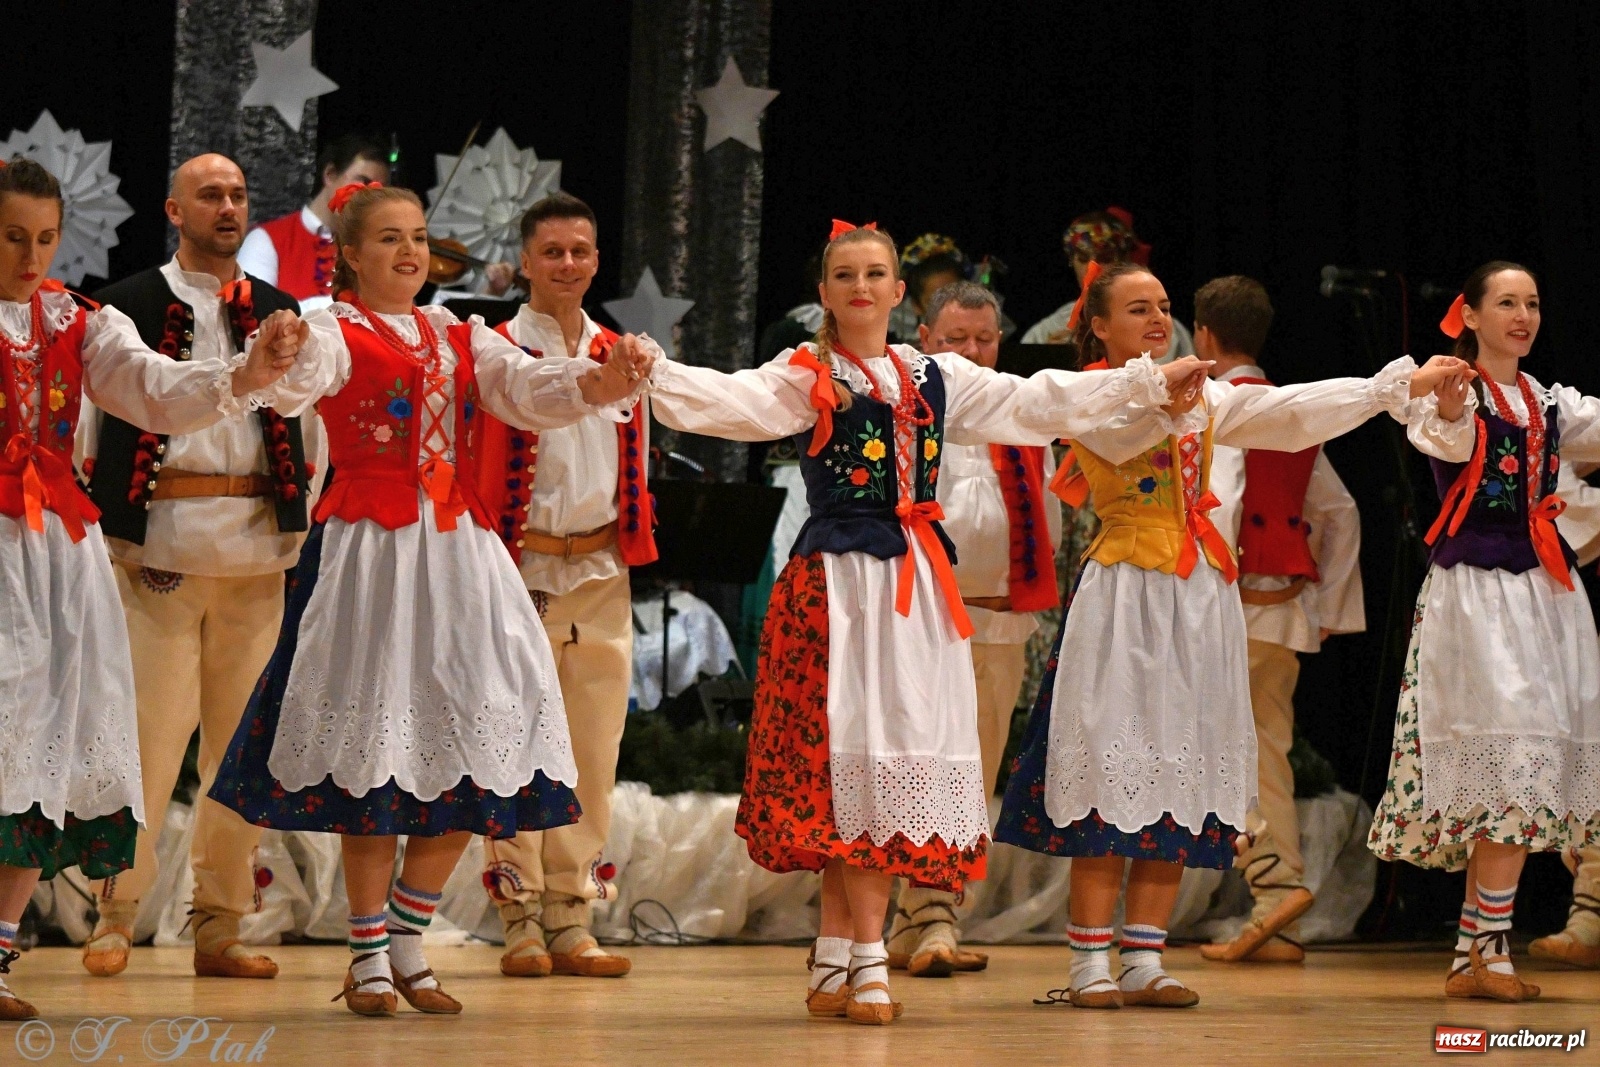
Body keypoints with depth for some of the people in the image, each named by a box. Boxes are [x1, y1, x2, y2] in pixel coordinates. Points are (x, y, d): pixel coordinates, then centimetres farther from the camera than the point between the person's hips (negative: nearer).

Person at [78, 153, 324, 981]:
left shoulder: (277, 312, 15)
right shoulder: (131, 305, 4)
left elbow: (310, 422, 17)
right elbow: (96, 414, 2)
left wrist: (297, 523, 9)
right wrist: (113, 521, -3)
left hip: (257, 547, 4)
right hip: (160, 543, -4)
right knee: (150, 730, -8)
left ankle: (220, 928, 10)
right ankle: (115, 918, 3)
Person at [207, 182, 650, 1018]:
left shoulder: (461, 339, 16)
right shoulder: (335, 333, -1)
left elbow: (528, 390, 0)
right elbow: (295, 385, -23)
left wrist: (598, 384, -21)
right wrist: (278, 368, -48)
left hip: (456, 553, 5)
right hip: (368, 550, -5)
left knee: (470, 750, 2)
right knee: (373, 756, -4)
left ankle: (408, 936, 17)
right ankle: (369, 955, 7)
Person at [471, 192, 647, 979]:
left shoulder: (620, 357, 14)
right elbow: (470, 471, -3)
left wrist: (628, 546, 15)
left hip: (602, 574, 5)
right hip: (521, 569, -5)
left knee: (594, 751, 5)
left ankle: (572, 919, 10)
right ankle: (522, 920, 2)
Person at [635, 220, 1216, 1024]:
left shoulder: (937, 378, 14)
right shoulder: (805, 380, -1)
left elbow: (1039, 402, 20)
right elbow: (729, 400, -18)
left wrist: (1150, 383, 22)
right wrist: (651, 375, -37)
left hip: (917, 585, 5)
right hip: (836, 581, -5)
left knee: (907, 759, 2)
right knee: (851, 756, -8)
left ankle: (833, 963, 6)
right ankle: (866, 963, -6)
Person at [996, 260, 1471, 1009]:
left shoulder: (1200, 397, 17)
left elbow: (1293, 412, 11)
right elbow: (1125, 429, -21)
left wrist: (1405, 385, 6)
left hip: (1200, 596, 6)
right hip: (1125, 592, -6)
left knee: (1183, 778, 3)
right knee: (1114, 779, -9)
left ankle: (1144, 960, 7)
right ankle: (1090, 965, -6)